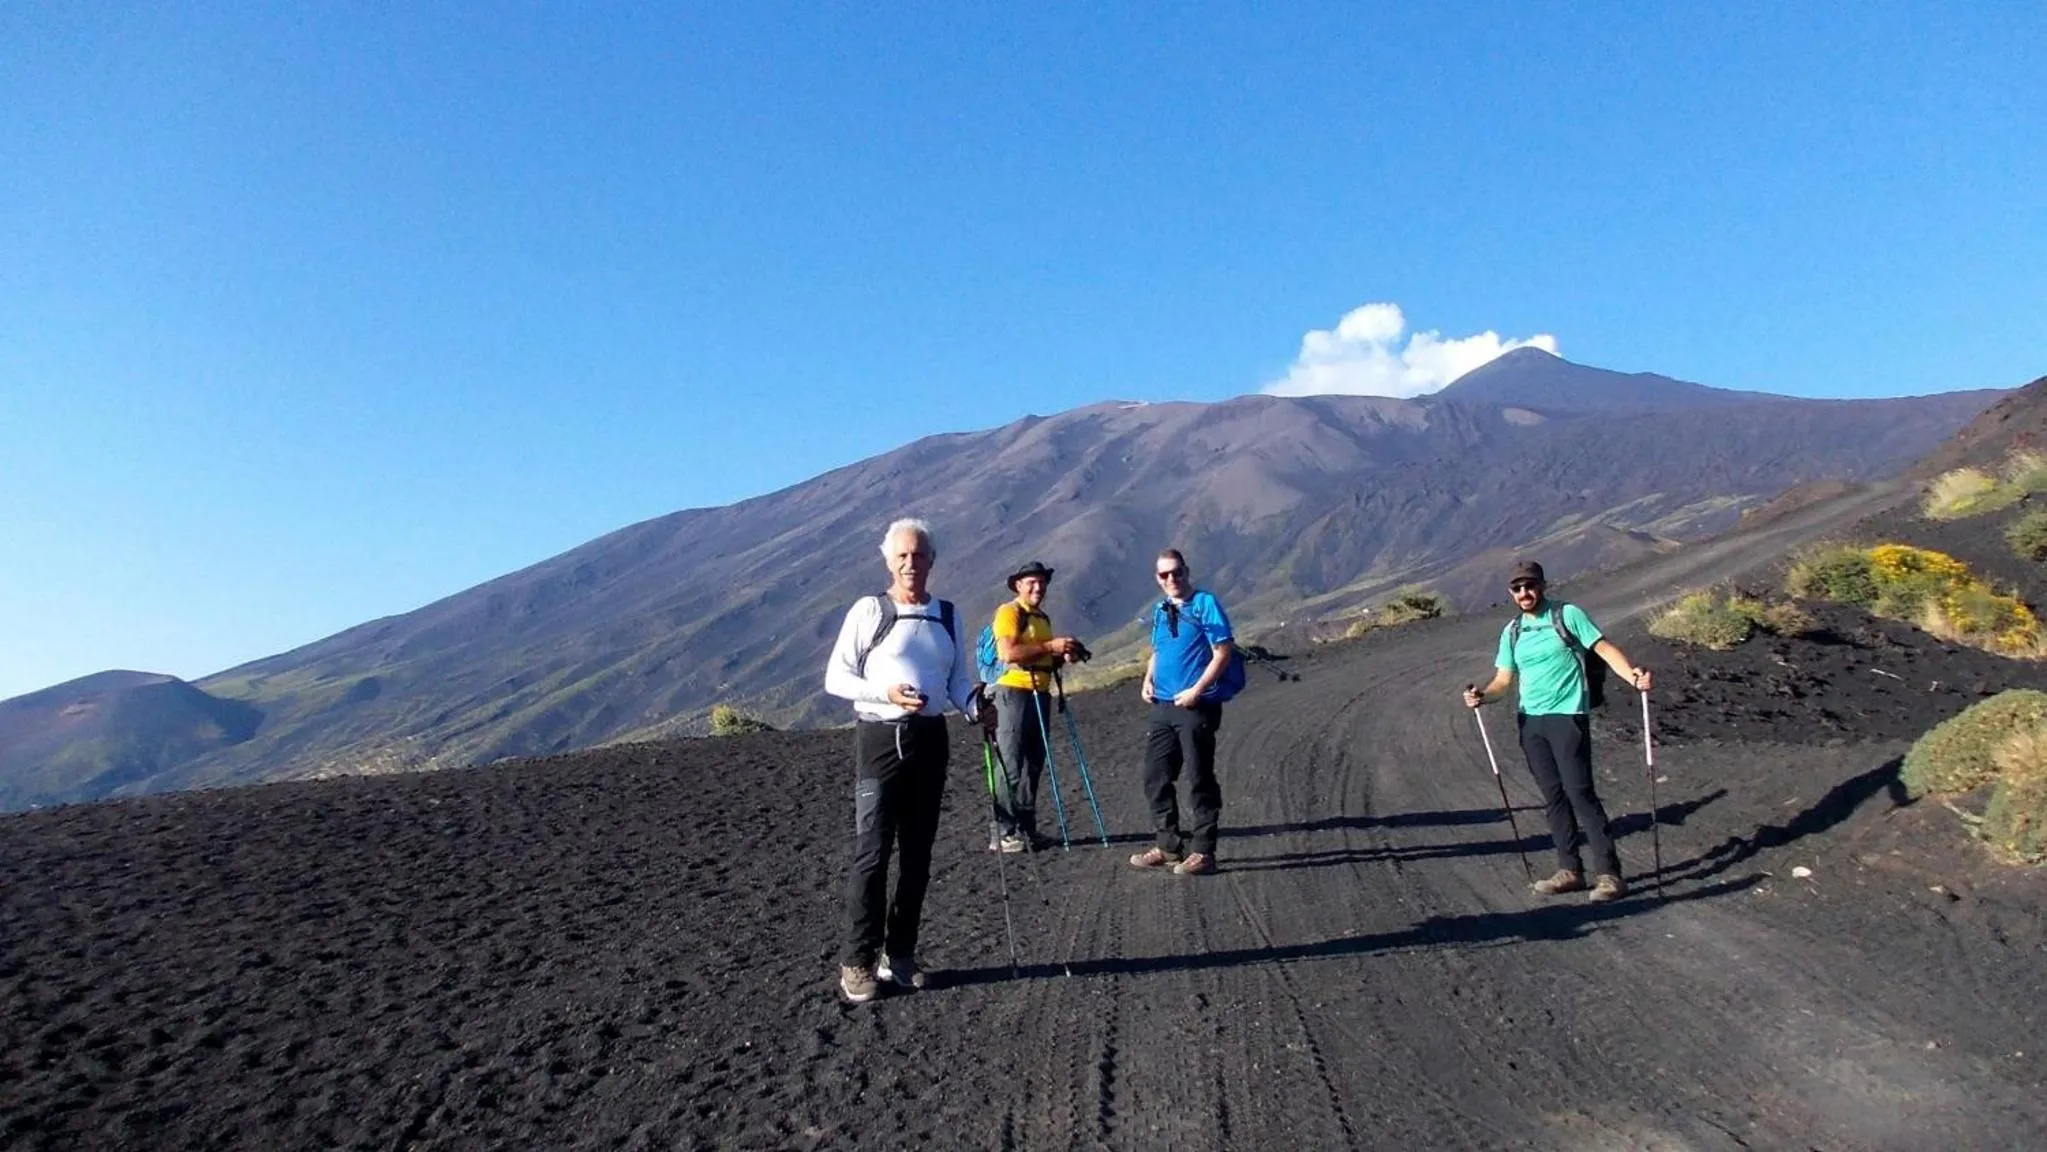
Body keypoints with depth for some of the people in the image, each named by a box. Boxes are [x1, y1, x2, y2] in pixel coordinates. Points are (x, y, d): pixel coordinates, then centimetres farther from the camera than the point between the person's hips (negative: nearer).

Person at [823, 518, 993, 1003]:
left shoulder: (947, 616, 11)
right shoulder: (869, 610, -3)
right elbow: (836, 677, -4)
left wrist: (975, 705, -4)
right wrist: (887, 693, -19)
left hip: (930, 739, 5)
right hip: (880, 738, -5)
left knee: (917, 854, 9)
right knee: (871, 852, -7)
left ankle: (899, 955, 22)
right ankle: (857, 962, 5)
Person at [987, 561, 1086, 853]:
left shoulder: (1043, 618, 19)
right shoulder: (1009, 612, -8)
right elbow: (1009, 653, -21)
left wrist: (1063, 656, 6)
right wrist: (1050, 646, -21)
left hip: (1040, 694, 9)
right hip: (1014, 693, -9)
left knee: (1033, 766, 10)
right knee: (1012, 766, -8)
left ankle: (1026, 829, 17)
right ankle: (1003, 834, -4)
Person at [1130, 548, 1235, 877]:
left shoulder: (1205, 604, -7)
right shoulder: (1160, 609, 14)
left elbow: (1224, 651, -12)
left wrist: (1197, 690, -19)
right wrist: (1148, 679, 7)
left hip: (1196, 707, -7)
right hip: (1162, 707, 8)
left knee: (1199, 781, -1)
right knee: (1156, 778, 10)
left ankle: (1203, 852, 7)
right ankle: (1169, 845, 22)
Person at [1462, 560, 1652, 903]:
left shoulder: (1568, 615, -1)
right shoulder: (1511, 632, 12)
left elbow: (1604, 648, -6)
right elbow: (1503, 679, 11)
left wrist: (1632, 674, -24)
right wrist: (1482, 695, -9)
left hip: (1567, 716, -5)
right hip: (1530, 721, 5)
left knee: (1579, 792, -9)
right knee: (1553, 796, 8)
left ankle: (1608, 873, -3)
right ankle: (1570, 870, 16)